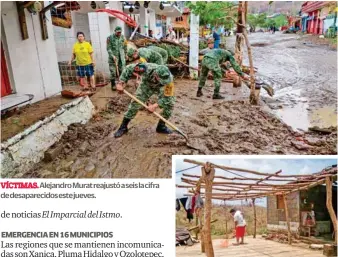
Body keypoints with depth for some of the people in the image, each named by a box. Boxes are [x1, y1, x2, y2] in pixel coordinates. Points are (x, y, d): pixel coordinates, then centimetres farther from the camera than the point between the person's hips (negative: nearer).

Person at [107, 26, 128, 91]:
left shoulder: (123, 37, 7)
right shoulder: (110, 38, -5)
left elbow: (125, 47, 16)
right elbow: (108, 48, -9)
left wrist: (125, 54, 15)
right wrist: (112, 56, -18)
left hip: (121, 57, 4)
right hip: (113, 57, -4)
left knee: (122, 70, 4)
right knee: (113, 71, -2)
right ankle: (113, 85, 7)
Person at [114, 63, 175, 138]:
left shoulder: (169, 79, -39)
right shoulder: (147, 69, -42)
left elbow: (167, 97, -33)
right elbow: (129, 68, -30)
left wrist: (155, 105, -46)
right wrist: (121, 83, -36)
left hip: (160, 87, 1)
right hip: (147, 85, -1)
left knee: (170, 103, -14)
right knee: (135, 103, -9)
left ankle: (161, 126, 5)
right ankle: (123, 127, 6)